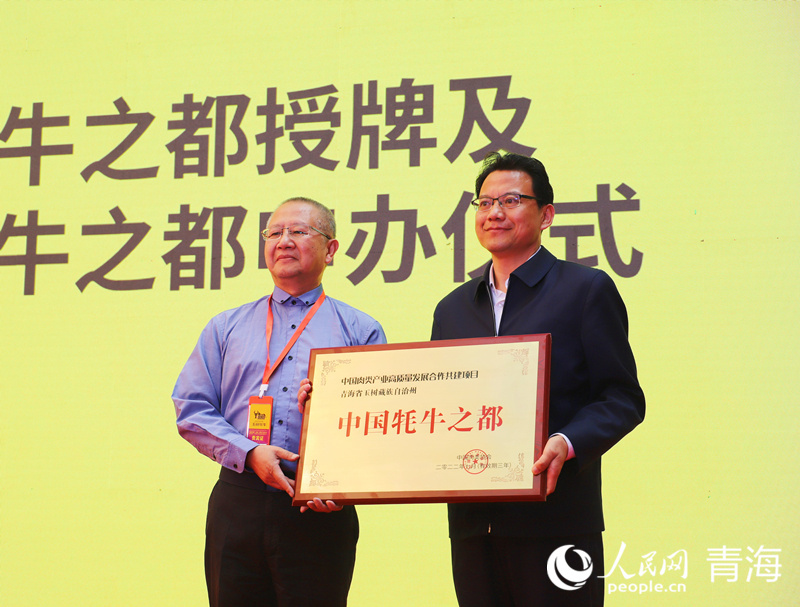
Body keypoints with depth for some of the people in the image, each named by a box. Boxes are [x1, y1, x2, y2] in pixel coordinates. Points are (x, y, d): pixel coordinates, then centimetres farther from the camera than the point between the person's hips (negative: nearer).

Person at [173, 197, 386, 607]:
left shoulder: (360, 331, 10)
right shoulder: (227, 327, 16)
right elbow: (191, 410, 8)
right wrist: (249, 453, -9)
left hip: (321, 511, -2)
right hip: (237, 505, 2)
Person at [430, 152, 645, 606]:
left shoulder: (587, 290, 2)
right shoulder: (452, 309, 18)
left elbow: (623, 398, -4)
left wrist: (567, 444, -21)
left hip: (553, 522, -5)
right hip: (472, 526, 5)